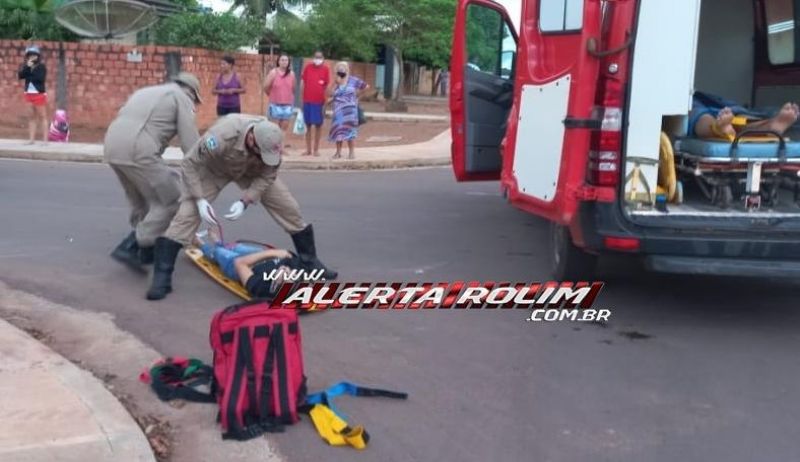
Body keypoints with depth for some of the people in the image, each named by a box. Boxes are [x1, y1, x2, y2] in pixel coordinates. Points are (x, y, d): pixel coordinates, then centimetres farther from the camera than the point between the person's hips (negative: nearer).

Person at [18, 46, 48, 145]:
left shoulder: (42, 66, -6)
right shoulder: (25, 66, 8)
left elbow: (41, 78, -20)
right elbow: (20, 76, -6)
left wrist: (28, 76, -12)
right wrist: (27, 67, -15)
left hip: (39, 94, -5)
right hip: (29, 94, 5)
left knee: (42, 117, -2)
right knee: (31, 117, 8)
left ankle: (45, 140, -3)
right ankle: (31, 139, 10)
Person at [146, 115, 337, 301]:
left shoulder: (271, 140, -31)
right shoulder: (222, 136, -43)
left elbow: (267, 176, -17)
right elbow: (190, 163, -30)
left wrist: (244, 201, -29)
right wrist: (199, 199, -35)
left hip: (253, 171, 3)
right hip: (213, 168, -3)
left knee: (289, 208, -3)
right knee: (187, 215, -19)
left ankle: (310, 261, 13)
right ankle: (162, 277, -13)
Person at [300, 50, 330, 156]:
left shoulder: (326, 69, 1)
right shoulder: (308, 67, 5)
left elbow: (328, 85, 2)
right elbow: (302, 81, 8)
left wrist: (326, 100, -2)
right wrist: (301, 95, 2)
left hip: (319, 101, -2)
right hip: (307, 100, 2)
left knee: (318, 125, 3)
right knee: (308, 125, 6)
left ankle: (316, 149, 12)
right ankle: (308, 149, 13)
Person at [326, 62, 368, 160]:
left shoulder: (353, 80, 0)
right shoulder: (335, 82, 7)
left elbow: (366, 86, 3)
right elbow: (330, 94, -7)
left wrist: (357, 94, 6)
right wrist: (336, 83, -11)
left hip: (350, 110, -3)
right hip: (338, 110, 3)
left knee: (350, 130, -5)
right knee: (338, 130, 2)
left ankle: (352, 152, -1)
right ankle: (338, 152, 9)